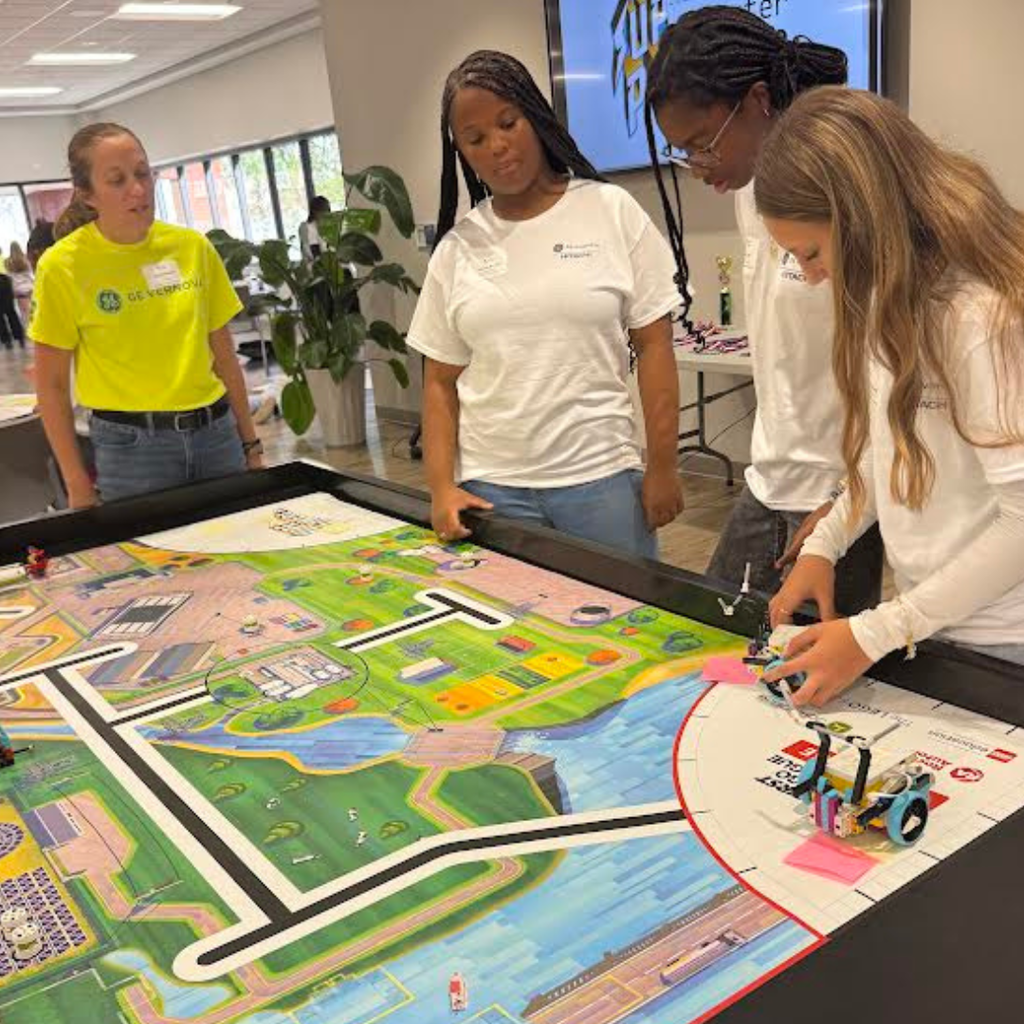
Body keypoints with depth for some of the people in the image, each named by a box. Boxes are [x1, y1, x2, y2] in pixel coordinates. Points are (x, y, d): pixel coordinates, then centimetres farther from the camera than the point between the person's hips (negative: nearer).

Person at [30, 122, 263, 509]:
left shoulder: (193, 246, 2)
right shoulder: (62, 266, -7)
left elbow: (224, 357, 9)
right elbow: (52, 386, -4)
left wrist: (250, 444, 10)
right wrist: (78, 486, -6)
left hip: (217, 432, 4)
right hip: (130, 446, -3)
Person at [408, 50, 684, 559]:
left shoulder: (611, 211, 0)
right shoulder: (457, 248, 6)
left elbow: (653, 346, 1)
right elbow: (441, 381, 9)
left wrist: (662, 467, -3)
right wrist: (442, 487, -2)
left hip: (601, 477, -1)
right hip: (490, 487, 2)